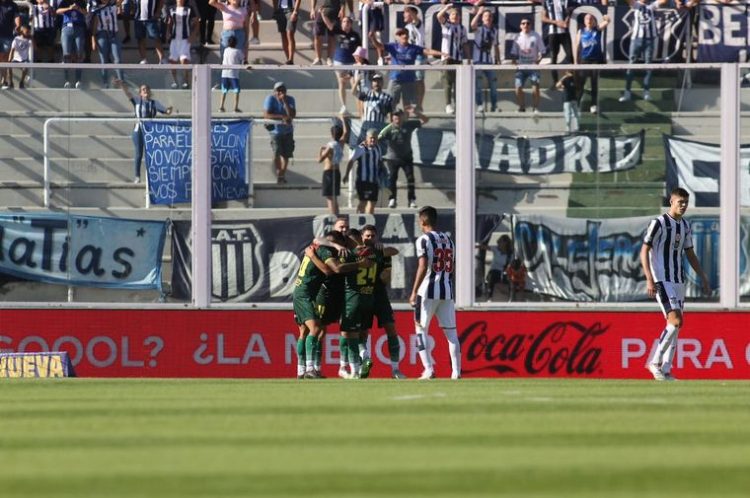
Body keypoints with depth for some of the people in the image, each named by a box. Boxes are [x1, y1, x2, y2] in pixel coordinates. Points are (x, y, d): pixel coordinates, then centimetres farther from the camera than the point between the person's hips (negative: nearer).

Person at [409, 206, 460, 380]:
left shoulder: (424, 240, -8)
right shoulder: (448, 239, 12)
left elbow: (423, 267, -15)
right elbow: (451, 267, 15)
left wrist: (414, 292, -13)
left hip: (428, 290, -5)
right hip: (447, 290, 5)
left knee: (421, 329, 3)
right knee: (450, 331, 7)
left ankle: (428, 370, -7)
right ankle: (456, 371, 1)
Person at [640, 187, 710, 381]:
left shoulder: (685, 226, 13)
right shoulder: (659, 223, -9)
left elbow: (690, 254, 23)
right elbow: (644, 251, -11)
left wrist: (703, 278, 17)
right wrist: (649, 279, -20)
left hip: (678, 281, 8)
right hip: (662, 280, -8)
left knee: (675, 325, 5)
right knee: (675, 321, -19)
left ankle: (666, 370, 7)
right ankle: (655, 362, -11)